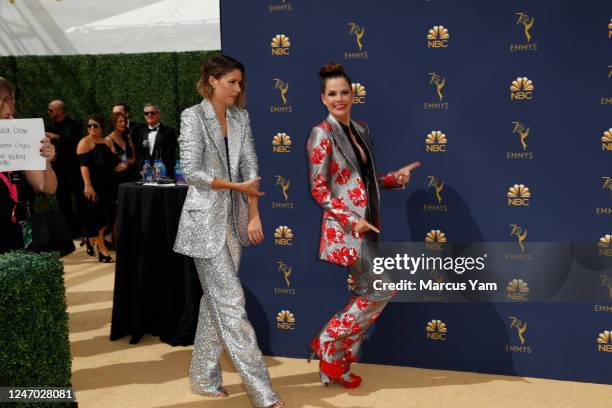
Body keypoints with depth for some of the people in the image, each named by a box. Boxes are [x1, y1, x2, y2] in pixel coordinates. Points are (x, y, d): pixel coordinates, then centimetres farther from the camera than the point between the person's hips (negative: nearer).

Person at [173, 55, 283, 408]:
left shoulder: (241, 117, 10)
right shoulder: (193, 117, -6)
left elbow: (251, 168, 6)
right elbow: (192, 172, -13)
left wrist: (254, 216, -1)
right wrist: (237, 186, -10)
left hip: (234, 219, 6)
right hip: (205, 220, -6)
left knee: (215, 301, 12)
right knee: (231, 302, -7)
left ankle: (204, 378, 26)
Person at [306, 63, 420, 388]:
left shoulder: (360, 129, 13)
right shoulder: (322, 134, -10)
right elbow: (318, 188, -13)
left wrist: (396, 178, 2)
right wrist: (352, 220, -20)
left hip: (364, 226, 8)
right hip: (344, 228, -8)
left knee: (364, 294, 9)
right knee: (383, 290, -7)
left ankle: (334, 366, 21)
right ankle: (327, 341, 7)